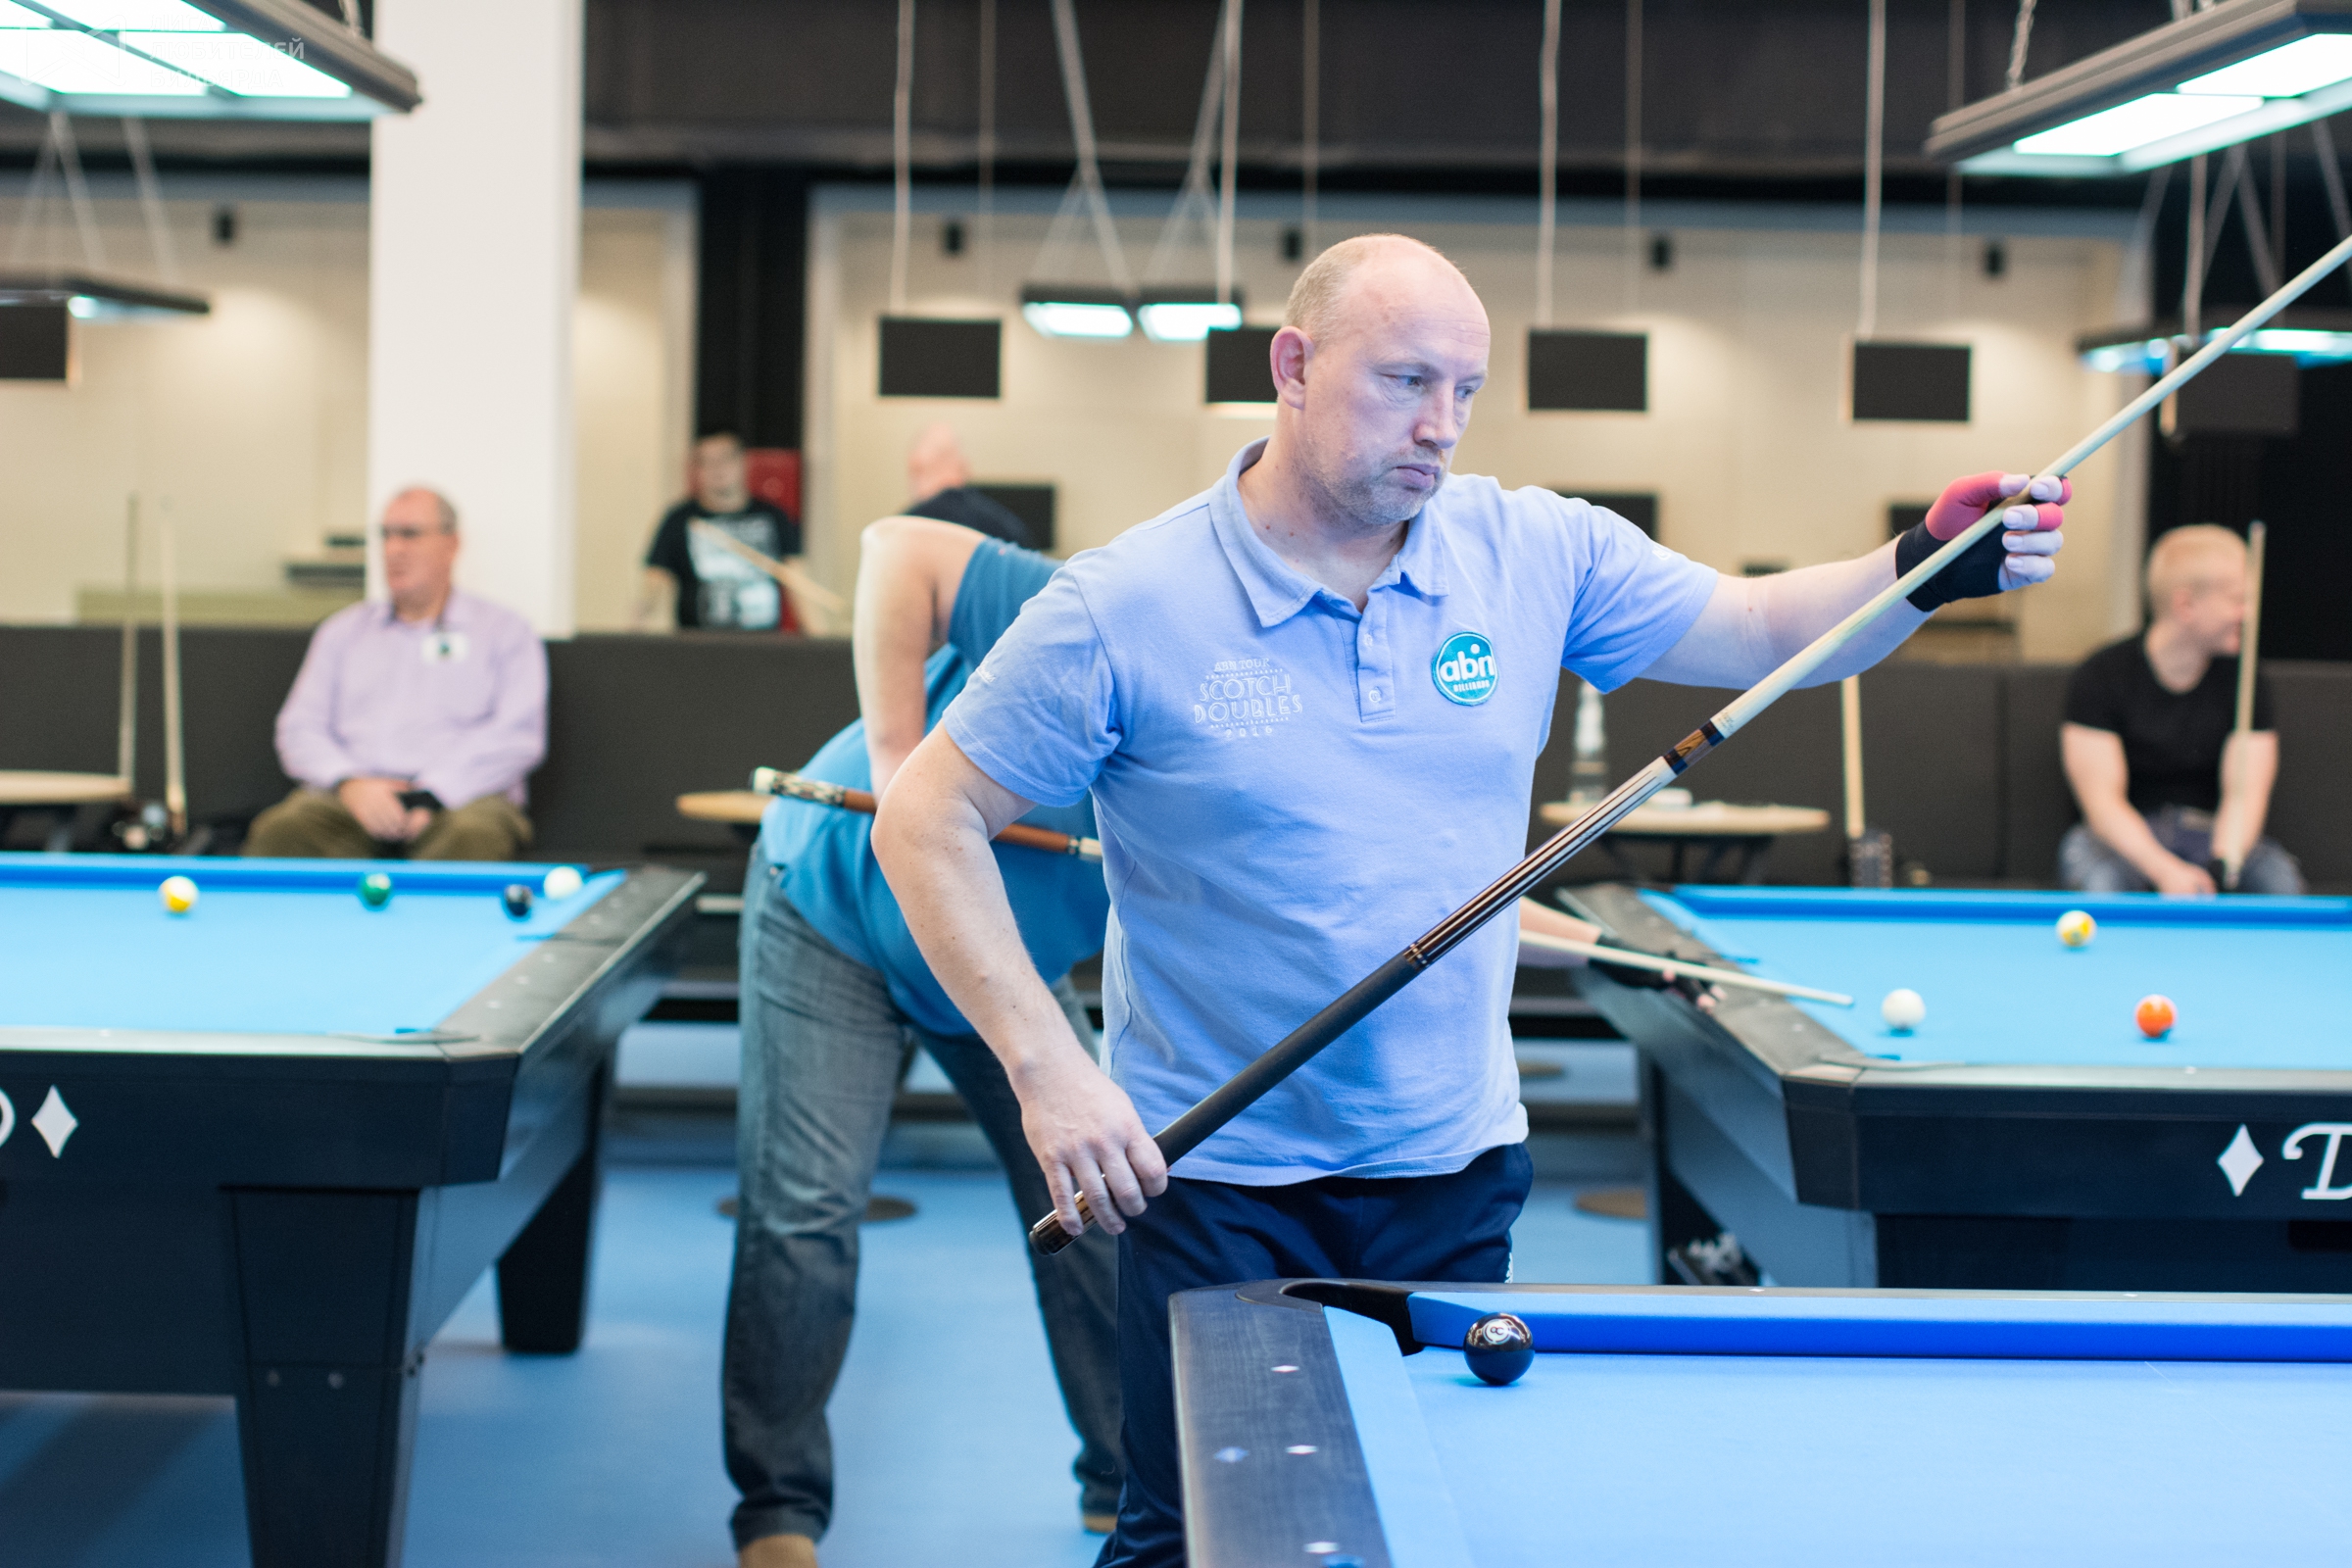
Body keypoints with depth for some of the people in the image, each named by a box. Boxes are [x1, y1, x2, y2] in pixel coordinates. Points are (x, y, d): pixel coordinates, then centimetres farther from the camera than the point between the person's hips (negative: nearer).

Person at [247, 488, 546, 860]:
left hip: (461, 796, -2)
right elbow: (299, 728, 14)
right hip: (348, 798, 2)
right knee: (277, 832, -31)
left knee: (472, 840, -39)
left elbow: (518, 735, -1)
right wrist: (350, 784, -9)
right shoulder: (342, 630, 24)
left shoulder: (506, 631, 13)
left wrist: (430, 793, -14)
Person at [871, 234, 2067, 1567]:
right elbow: (928, 822, -10)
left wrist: (1929, 569, -16)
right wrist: (1047, 1068, -19)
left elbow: (1769, 629, 4)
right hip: (1214, 1180, -3)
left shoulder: (1537, 555, -2)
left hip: (1454, 1169, 4)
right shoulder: (1127, 608, -13)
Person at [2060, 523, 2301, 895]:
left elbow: (2243, 794, -11)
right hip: (2127, 837, -3)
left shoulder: (2245, 682, -2)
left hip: (2211, 834, 3)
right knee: (2101, 879, -37)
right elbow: (2102, 800, -17)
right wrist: (2165, 870, -35)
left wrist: (2223, 862, -35)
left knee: (2280, 877, -28)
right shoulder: (2099, 676, -11)